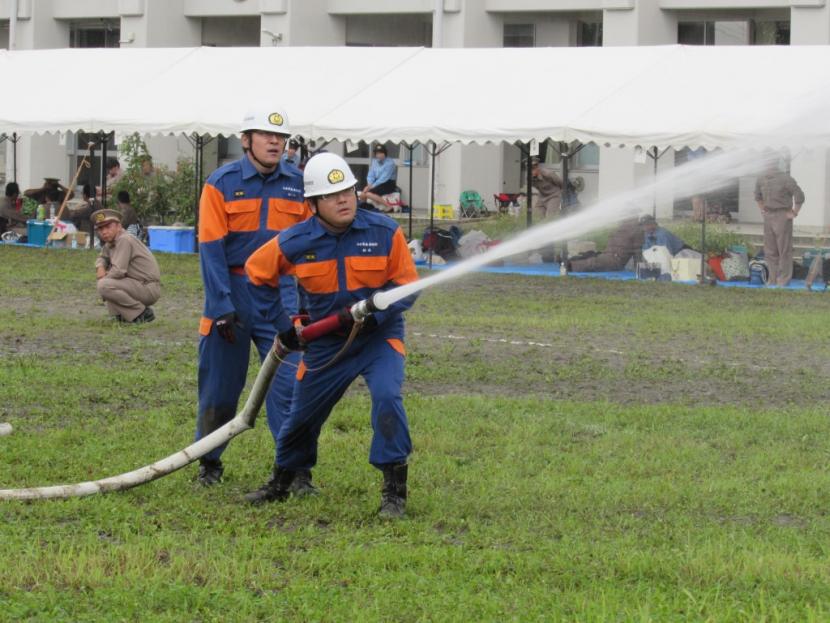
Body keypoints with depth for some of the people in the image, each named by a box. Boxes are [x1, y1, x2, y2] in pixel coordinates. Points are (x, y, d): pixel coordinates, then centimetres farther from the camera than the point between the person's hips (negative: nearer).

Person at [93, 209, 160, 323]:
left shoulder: (124, 240, -19)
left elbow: (118, 271, -26)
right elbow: (102, 258, 27)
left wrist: (105, 277, -5)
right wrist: (100, 267, 2)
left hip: (149, 289, -10)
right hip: (138, 284, 10)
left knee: (104, 286, -24)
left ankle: (142, 313, -12)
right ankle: (121, 314, 11)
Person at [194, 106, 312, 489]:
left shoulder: (297, 184, 5)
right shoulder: (222, 184, -4)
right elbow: (211, 248, -8)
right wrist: (222, 308, -14)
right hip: (231, 290, -1)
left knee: (288, 380, -8)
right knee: (220, 383, 7)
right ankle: (210, 463, 24)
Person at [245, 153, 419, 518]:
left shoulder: (385, 233, -14)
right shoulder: (295, 242, -11)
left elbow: (407, 286, -9)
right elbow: (257, 273, 7)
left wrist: (372, 315, -24)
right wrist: (281, 325, 6)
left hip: (379, 337, -2)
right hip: (326, 343, 2)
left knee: (386, 396, -27)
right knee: (302, 416, 12)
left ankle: (395, 490, -17)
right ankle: (281, 483, 39)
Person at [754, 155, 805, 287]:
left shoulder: (785, 179, -14)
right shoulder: (761, 180, 6)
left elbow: (800, 196, -15)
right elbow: (758, 196, 27)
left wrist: (794, 213, -11)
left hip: (783, 216, -7)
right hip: (768, 216, 7)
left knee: (784, 250, -4)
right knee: (770, 250, 9)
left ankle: (784, 280, -1)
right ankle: (773, 279, 16)